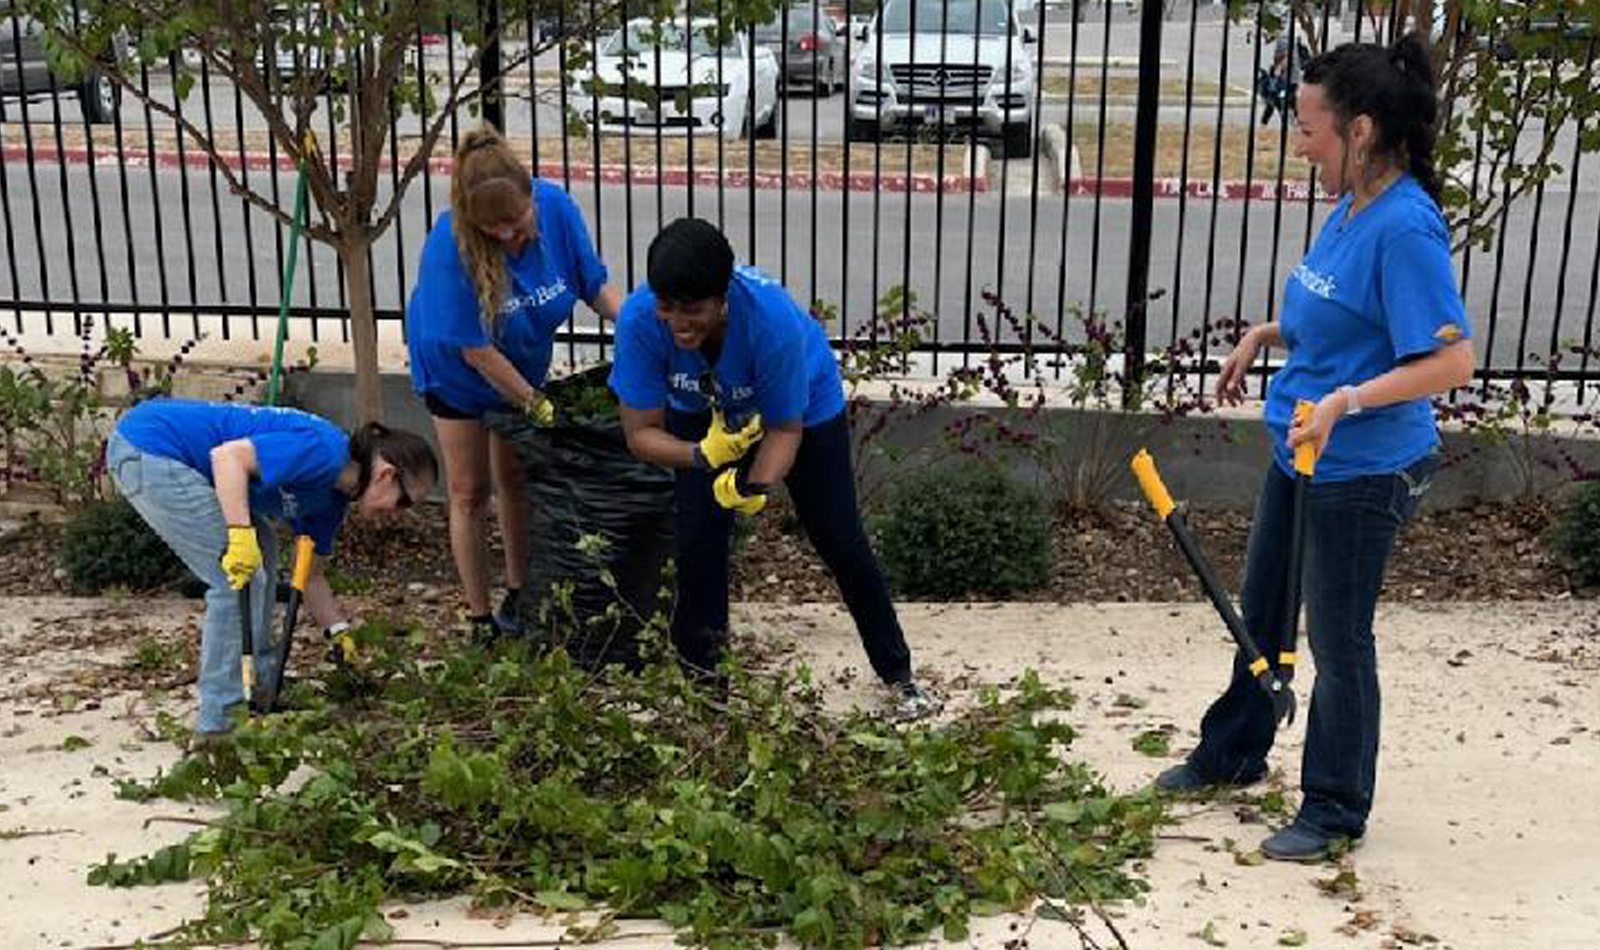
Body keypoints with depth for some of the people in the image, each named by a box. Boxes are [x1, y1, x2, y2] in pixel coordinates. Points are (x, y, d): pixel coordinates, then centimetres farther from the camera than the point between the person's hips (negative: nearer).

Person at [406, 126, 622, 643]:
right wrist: (538, 404, -25)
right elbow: (476, 350, -31)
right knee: (470, 493, 5)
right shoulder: (450, 245, -38)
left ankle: (518, 597, 33)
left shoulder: (555, 206, -26)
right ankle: (481, 619, 17)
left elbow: (595, 286, -12)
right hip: (457, 373, -4)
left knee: (515, 478, 17)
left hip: (522, 367, 4)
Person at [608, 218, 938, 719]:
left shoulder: (773, 319, -42)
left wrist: (757, 486, -46)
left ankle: (898, 674, 17)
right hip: (704, 415, 2)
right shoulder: (639, 318, -35)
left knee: (840, 540, 1)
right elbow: (641, 432, -27)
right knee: (698, 537, -9)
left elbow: (784, 428, -28)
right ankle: (696, 669, 12)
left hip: (804, 402, -2)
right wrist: (702, 455, -45)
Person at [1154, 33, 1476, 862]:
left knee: (1338, 641, 7)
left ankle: (1335, 810, 26)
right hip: (1300, 454, 9)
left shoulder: (1405, 227, -24)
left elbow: (1450, 360, -27)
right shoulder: (1351, 210, 3)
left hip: (1363, 474, -9)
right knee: (1261, 612, 23)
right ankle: (1232, 754, 43)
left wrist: (1345, 402, -35)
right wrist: (1268, 334, 8)